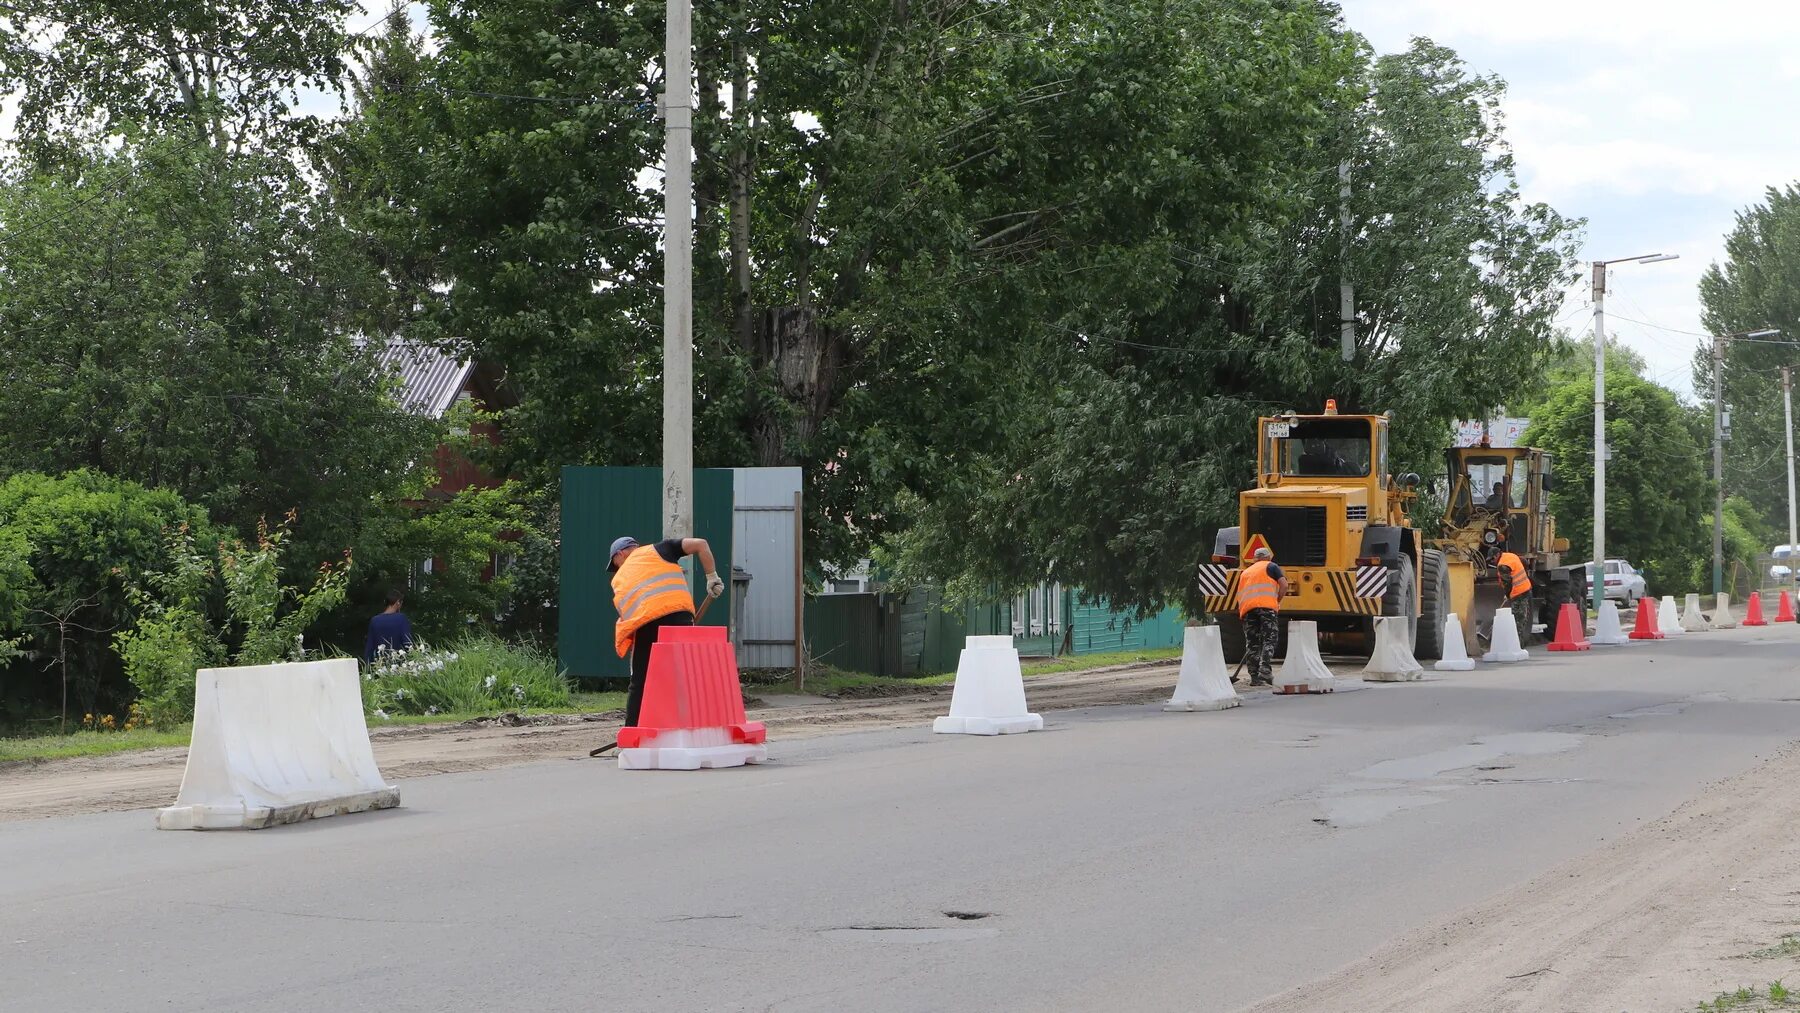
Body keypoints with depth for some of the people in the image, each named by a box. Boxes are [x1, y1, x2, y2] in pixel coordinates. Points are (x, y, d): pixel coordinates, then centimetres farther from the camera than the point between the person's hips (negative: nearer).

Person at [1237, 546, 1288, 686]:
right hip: (1267, 606, -4)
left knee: (1252, 643, 6)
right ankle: (1265, 672, -19)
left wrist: (1240, 614, 30)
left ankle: (1255, 677, 3)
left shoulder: (1245, 572, 32)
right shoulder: (1271, 566, 16)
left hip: (1246, 608, 4)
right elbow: (1284, 585, 2)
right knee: (1269, 640, -5)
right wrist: (1277, 601, 12)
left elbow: (1239, 595, 28)